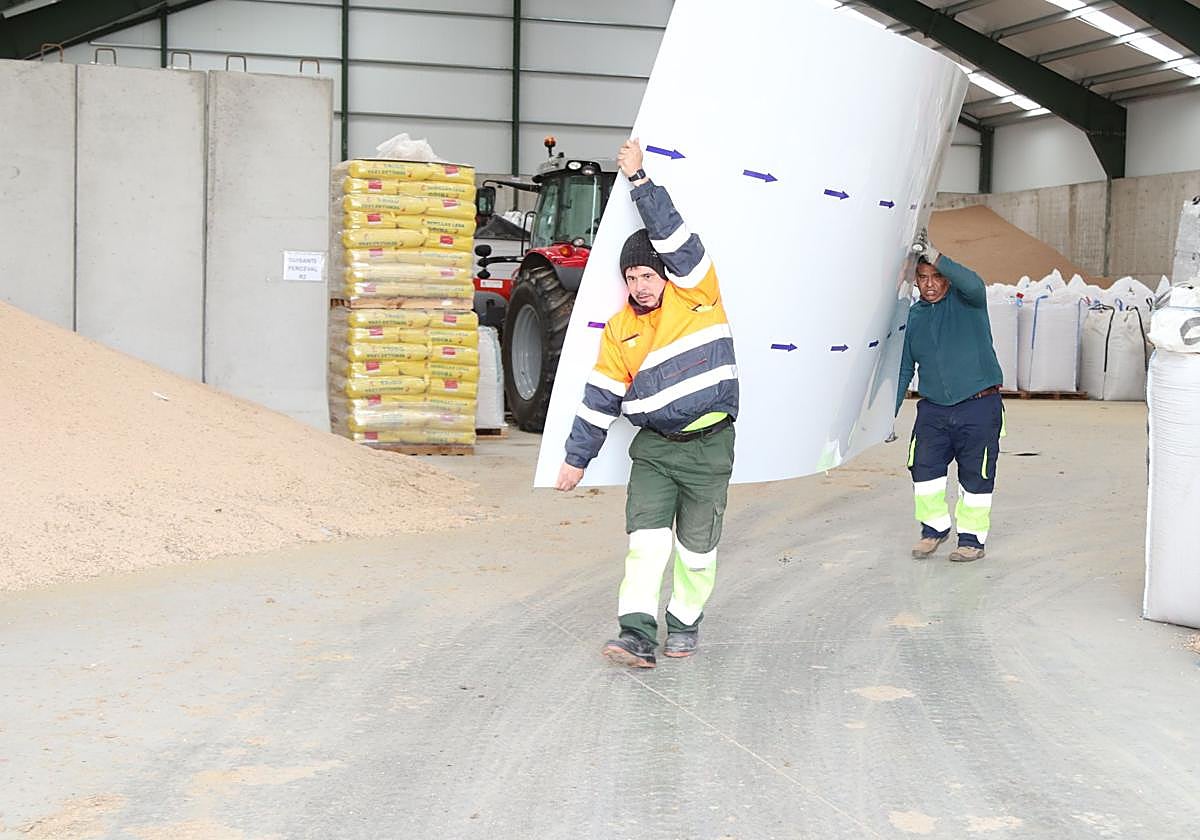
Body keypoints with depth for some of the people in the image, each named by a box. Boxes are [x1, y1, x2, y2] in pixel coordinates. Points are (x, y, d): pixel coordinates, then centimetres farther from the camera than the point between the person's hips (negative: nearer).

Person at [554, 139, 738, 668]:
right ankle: (637, 636, -13)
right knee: (645, 539, -10)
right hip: (653, 447, 2)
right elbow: (601, 398, 8)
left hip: (709, 447, -2)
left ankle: (685, 623, 26)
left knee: (696, 547, 7)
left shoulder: (698, 296, -3)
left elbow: (673, 237, -16)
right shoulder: (620, 330, 5)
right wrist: (576, 457, 8)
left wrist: (640, 180, -17)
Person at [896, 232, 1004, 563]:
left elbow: (974, 285, -30)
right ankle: (935, 527, 17)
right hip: (933, 409, 4)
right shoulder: (913, 316, 7)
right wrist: (890, 412, 9)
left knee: (975, 475, 3)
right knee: (924, 467, -2)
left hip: (978, 406, -4)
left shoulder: (965, 300, -3)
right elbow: (903, 368, 13)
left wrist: (936, 258, -33)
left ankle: (972, 538, 15)